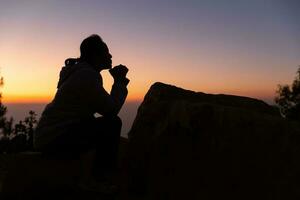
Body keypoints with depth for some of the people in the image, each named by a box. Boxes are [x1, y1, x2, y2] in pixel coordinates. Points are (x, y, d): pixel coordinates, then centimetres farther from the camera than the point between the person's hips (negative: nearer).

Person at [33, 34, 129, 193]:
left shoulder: (82, 72, 13)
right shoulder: (88, 75, -19)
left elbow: (103, 107, 13)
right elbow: (111, 109, -21)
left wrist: (119, 80, 9)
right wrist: (119, 81, -8)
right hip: (54, 139, -10)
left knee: (109, 124, 14)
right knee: (111, 124, -19)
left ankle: (100, 172, 19)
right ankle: (87, 179, -6)